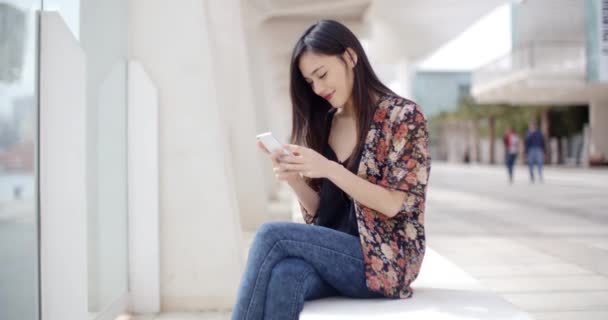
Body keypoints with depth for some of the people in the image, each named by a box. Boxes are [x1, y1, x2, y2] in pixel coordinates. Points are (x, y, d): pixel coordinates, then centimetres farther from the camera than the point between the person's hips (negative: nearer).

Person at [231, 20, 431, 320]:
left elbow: (397, 205, -11)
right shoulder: (323, 123, 12)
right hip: (329, 253, 5)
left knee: (271, 236, -25)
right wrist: (294, 178, -8)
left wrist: (329, 169, -21)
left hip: (384, 261, -4)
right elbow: (318, 212, 13)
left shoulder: (403, 116, -4)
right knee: (282, 277, -32)